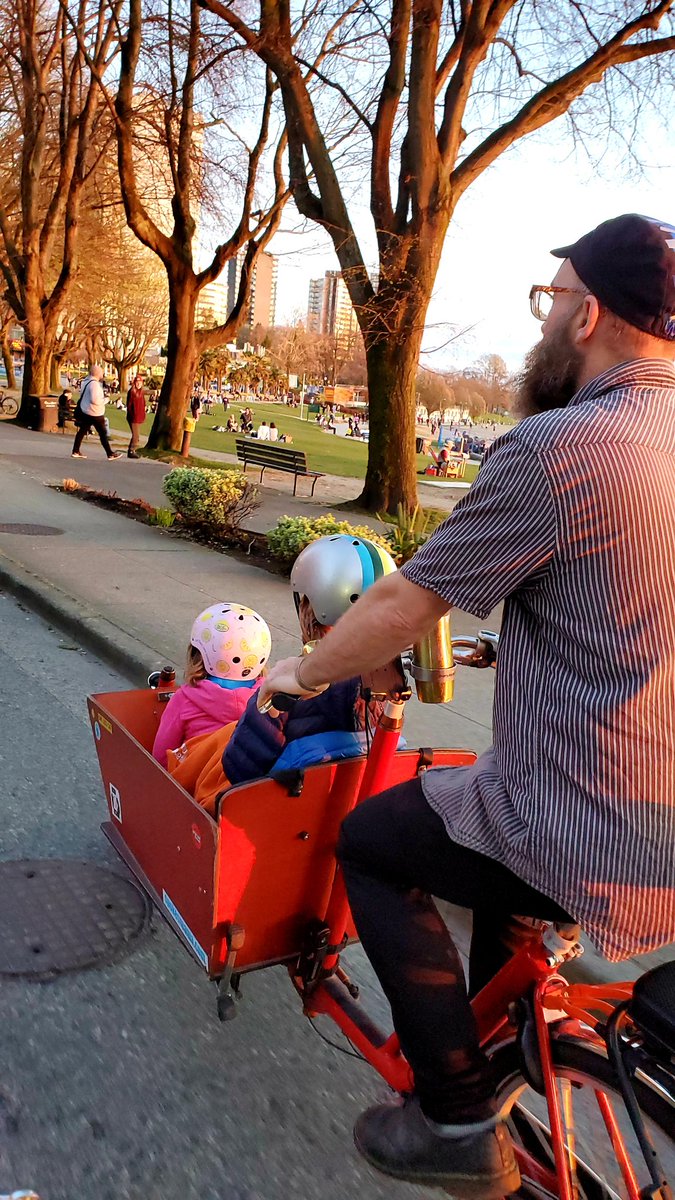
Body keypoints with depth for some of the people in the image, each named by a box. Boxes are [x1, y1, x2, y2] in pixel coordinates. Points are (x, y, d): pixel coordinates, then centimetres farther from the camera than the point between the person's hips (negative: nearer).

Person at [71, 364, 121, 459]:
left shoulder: (86, 381, 8)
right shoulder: (94, 384, -22)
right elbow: (94, 400, -30)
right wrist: (103, 400, -12)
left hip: (85, 411, 9)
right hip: (95, 413, -9)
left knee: (82, 431, 13)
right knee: (103, 433, 0)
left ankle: (75, 451, 16)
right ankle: (111, 454, 5)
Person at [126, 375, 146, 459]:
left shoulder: (141, 393, 11)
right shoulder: (131, 392, -10)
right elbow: (129, 405, -10)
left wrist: (143, 416, 11)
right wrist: (131, 415, -12)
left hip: (139, 418, 8)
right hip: (133, 418, -8)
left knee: (136, 436, 14)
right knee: (136, 436, -9)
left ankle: (131, 450, 24)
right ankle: (131, 451, -1)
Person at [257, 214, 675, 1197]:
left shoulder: (560, 446, -20)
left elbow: (405, 606, -13)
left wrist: (305, 672, 7)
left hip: (595, 844, -8)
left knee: (369, 842, 13)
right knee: (507, 802, 34)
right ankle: (498, 1049, 45)